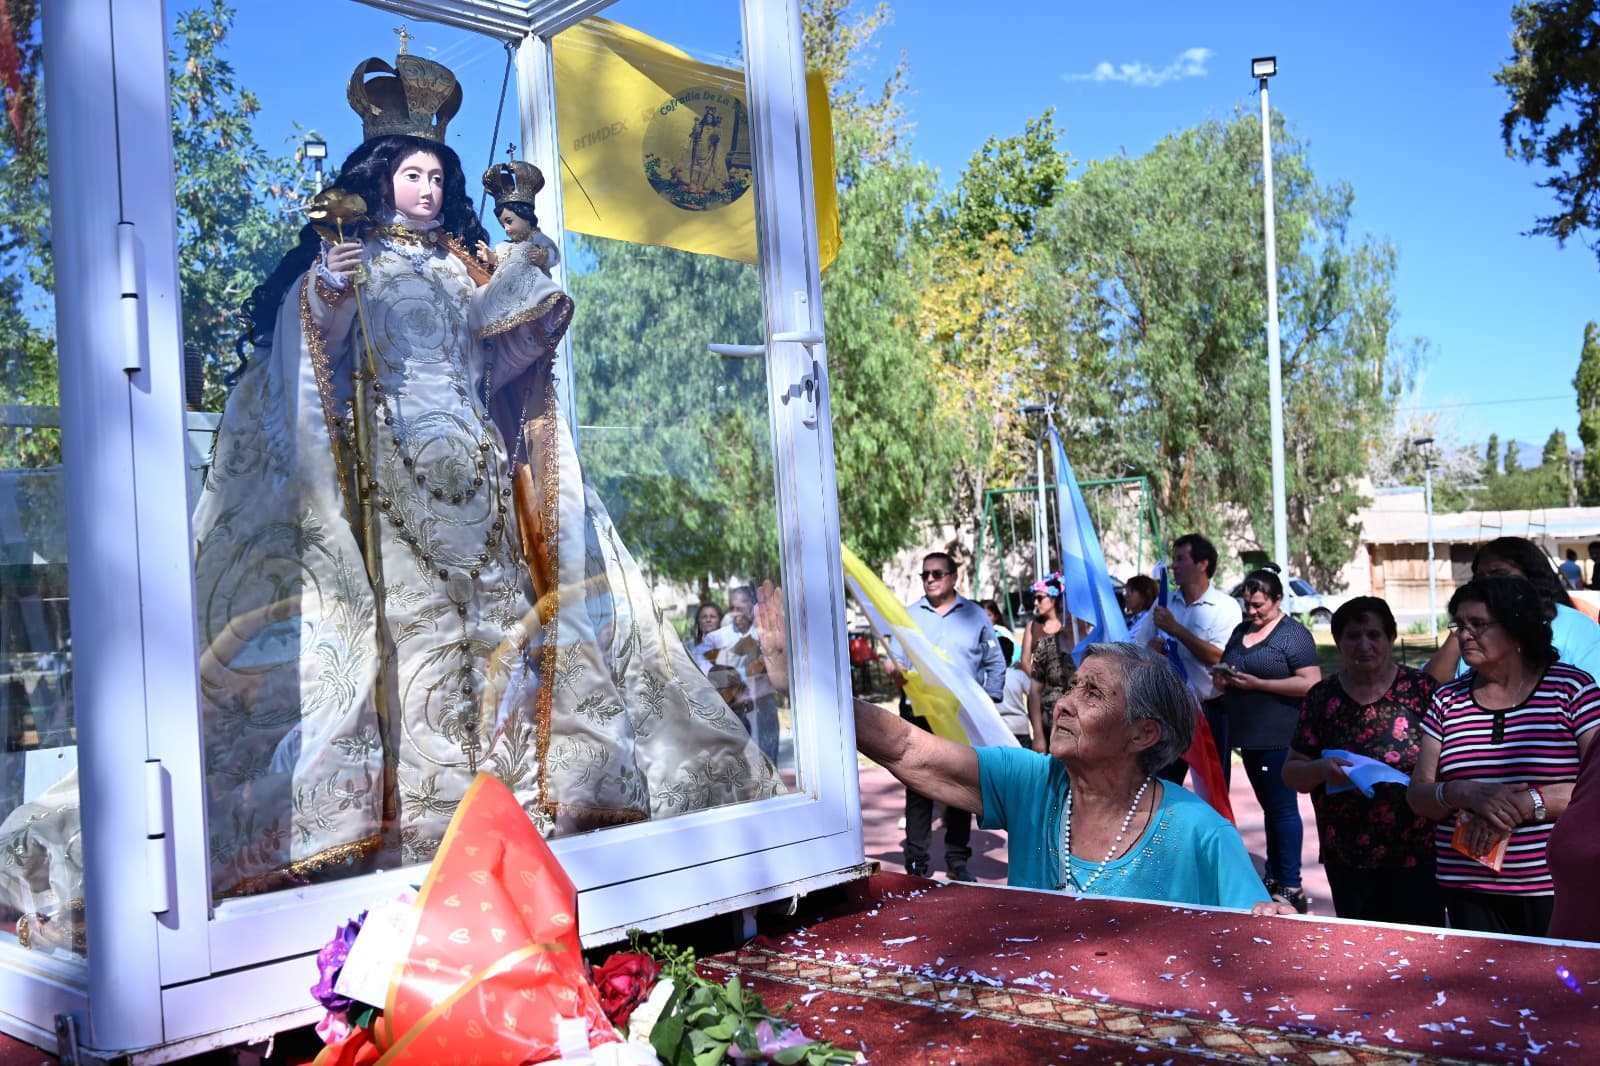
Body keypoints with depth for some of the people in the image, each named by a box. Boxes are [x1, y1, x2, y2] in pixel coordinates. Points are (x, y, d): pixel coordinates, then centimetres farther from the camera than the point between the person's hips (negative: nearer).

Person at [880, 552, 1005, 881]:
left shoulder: (975, 615, 9)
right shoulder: (909, 615, 10)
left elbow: (995, 663, 11)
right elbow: (894, 658, 4)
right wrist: (894, 669, -20)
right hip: (919, 714, 0)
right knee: (918, 787, -1)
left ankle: (957, 861, 14)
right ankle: (916, 862, 4)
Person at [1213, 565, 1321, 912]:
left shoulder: (1293, 634, -8)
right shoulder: (1240, 630, 15)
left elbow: (1311, 683, -17)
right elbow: (1225, 670, 24)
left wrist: (1257, 683, -19)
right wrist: (1223, 678, 0)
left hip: (1279, 739, -8)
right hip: (1249, 736, 8)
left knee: (1282, 808, -5)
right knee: (1269, 806, 15)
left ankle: (1291, 887, 0)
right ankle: (1273, 878, 23)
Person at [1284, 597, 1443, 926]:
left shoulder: (1421, 688, -2)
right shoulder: (1322, 697, 3)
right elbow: (1291, 773, 4)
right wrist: (1322, 770, -15)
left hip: (1417, 855, -2)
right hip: (1347, 859, 2)